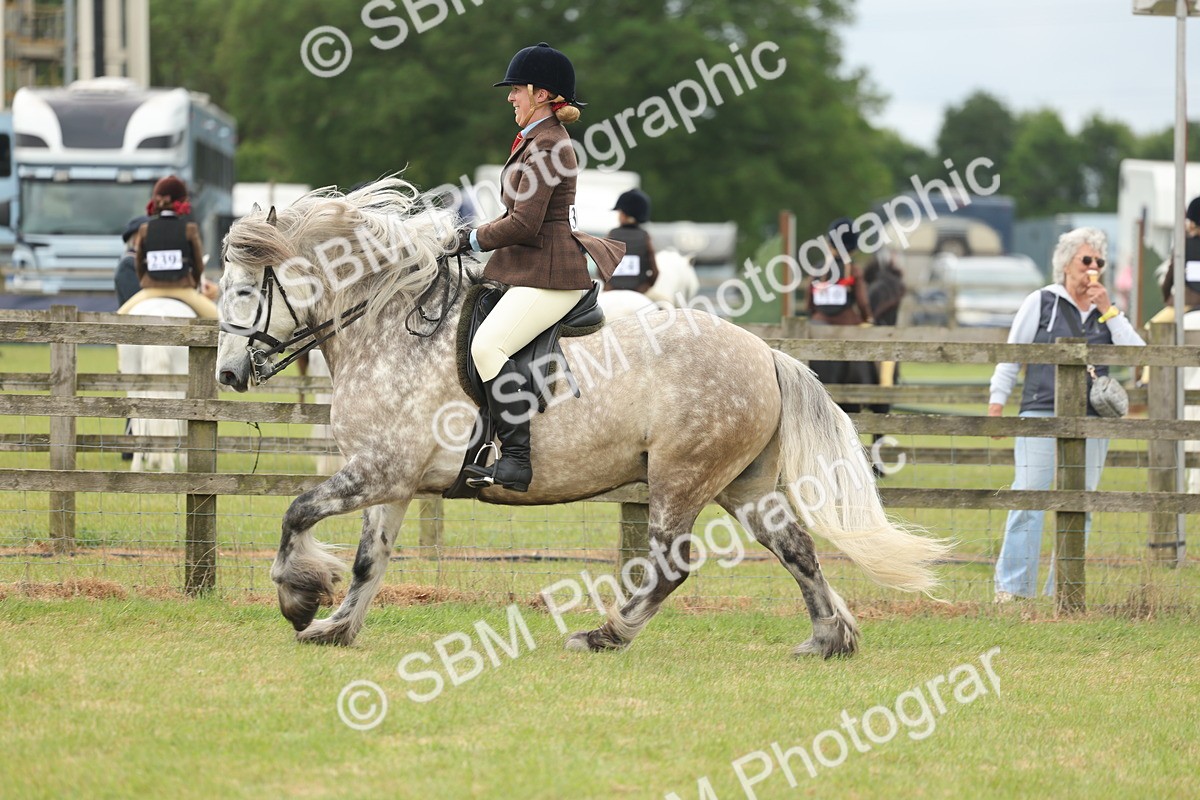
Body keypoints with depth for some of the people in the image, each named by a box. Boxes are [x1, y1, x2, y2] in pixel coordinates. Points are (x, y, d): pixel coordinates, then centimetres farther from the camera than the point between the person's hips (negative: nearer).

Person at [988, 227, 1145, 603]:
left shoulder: (1107, 310, 14)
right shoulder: (1041, 302, 5)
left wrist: (1109, 311, -4)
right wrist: (997, 399, 0)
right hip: (1041, 413, -4)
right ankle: (1011, 587, -8)